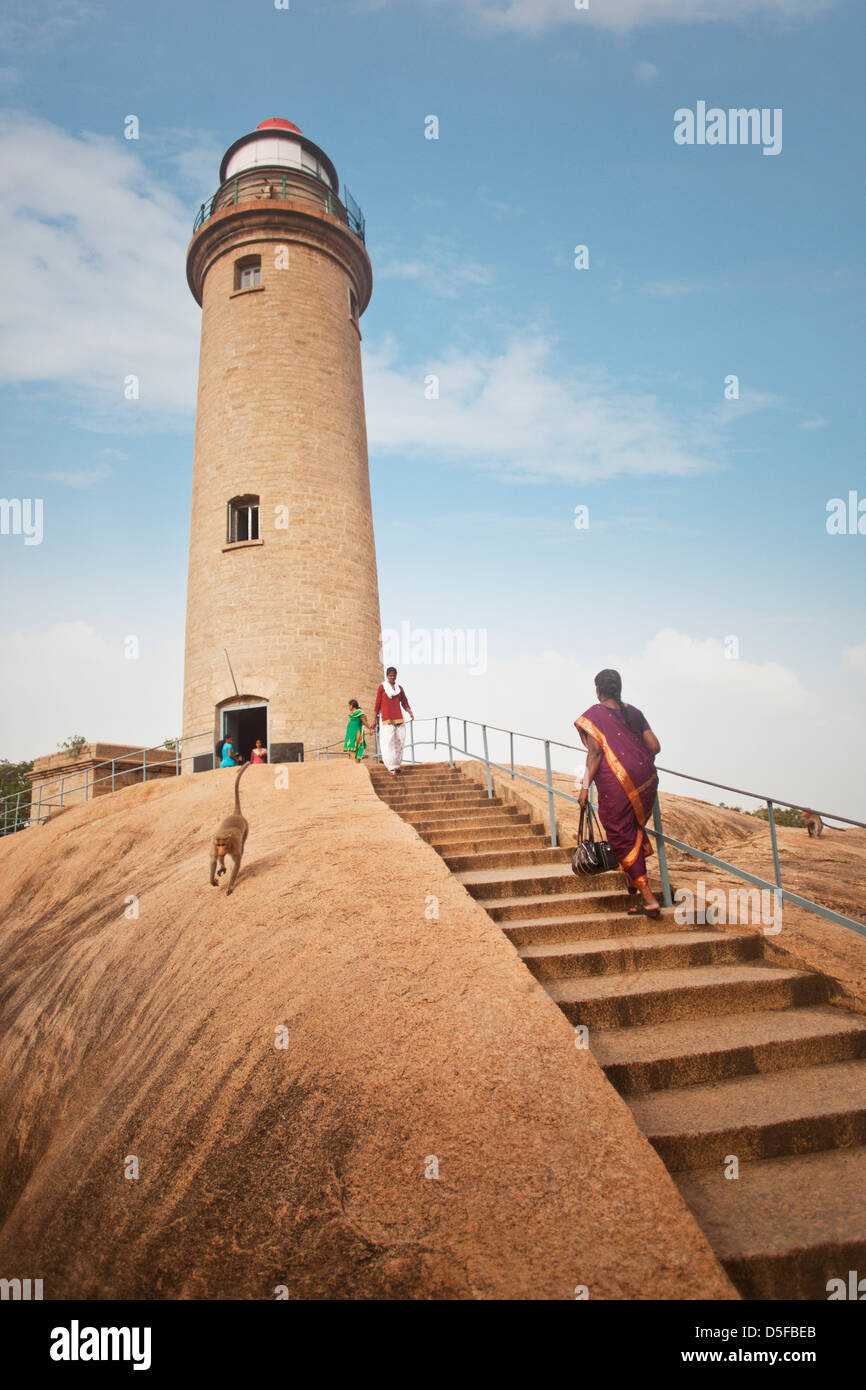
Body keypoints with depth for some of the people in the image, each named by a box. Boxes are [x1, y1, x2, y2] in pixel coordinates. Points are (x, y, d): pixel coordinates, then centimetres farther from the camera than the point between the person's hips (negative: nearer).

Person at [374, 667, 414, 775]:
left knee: (399, 741, -1)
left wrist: (410, 712, -4)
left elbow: (404, 703, 14)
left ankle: (396, 764, 10)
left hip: (398, 718, 4)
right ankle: (391, 767, -14)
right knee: (388, 742, -11)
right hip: (386, 718, -4)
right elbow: (377, 704, 5)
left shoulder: (400, 688, 15)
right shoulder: (382, 687, 5)